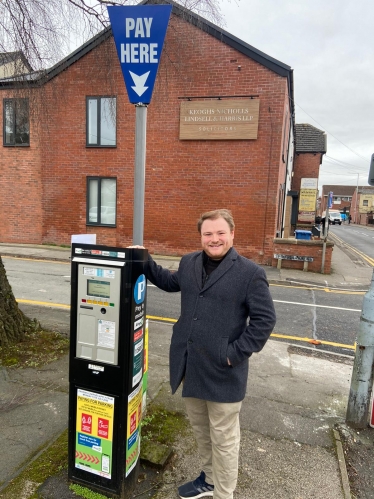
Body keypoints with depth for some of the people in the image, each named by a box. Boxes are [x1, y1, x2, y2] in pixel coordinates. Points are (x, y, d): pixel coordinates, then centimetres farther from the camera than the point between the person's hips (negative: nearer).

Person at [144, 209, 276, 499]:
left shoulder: (250, 273, -13)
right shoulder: (189, 263, 4)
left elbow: (265, 320, -12)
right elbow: (170, 283, 24)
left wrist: (236, 353, -16)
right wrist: (146, 262, 15)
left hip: (222, 371, -6)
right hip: (190, 366, 6)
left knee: (223, 437, 12)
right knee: (200, 428, 25)